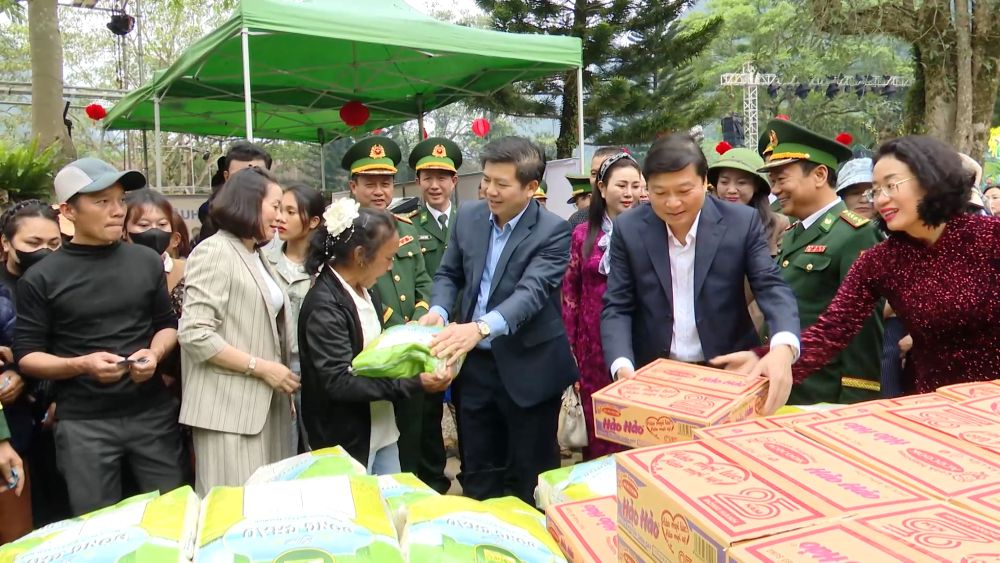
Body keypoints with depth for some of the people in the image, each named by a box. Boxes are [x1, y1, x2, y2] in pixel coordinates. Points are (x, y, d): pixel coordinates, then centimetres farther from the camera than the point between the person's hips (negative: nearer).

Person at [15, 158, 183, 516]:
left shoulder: (147, 261, 4)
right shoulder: (41, 278, -5)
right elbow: (26, 356, -3)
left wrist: (155, 354, -9)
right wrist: (81, 365, -20)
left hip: (153, 412, 3)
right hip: (84, 423, -2)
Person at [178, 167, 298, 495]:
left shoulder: (256, 256, 17)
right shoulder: (214, 251, -9)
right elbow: (195, 334, -18)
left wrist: (279, 376, 12)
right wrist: (260, 367, -16)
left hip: (264, 403, 8)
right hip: (230, 406, -8)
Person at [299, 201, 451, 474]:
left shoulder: (367, 293, 5)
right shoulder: (324, 306, -21)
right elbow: (339, 383, -25)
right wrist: (415, 383, -27)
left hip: (381, 429, 8)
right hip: (346, 440, -8)